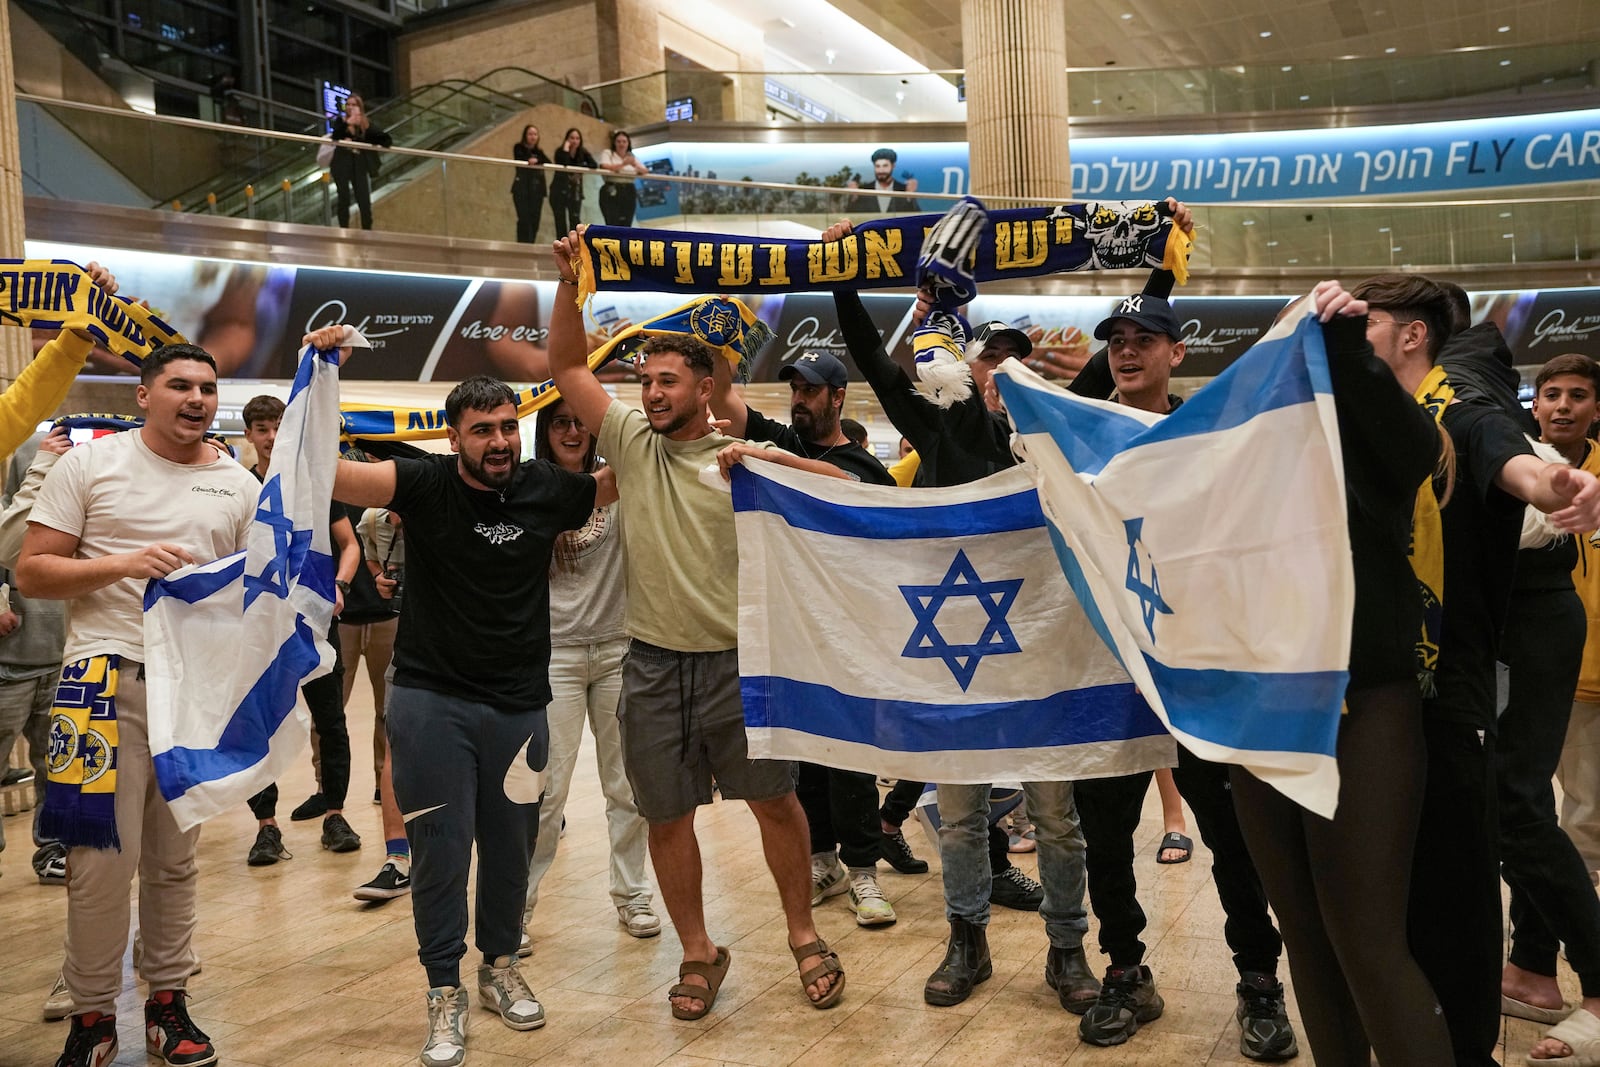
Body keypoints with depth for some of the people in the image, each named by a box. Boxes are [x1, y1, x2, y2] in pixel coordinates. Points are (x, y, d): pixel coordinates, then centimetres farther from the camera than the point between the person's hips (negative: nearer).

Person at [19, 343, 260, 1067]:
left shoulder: (239, 485, 10)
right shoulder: (90, 464, 2)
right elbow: (32, 572, -1)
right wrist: (123, 564, -15)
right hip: (109, 679, -3)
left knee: (175, 859, 12)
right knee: (103, 857, -2)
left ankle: (167, 1000, 24)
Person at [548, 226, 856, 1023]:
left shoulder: (745, 458, -2)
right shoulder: (631, 443, 4)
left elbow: (841, 489, -10)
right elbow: (566, 366, 4)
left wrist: (771, 460, -23)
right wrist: (570, 282, -6)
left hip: (736, 660, -2)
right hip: (652, 664, 3)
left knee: (773, 800, 7)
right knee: (666, 816, 9)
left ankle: (803, 935, 26)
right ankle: (698, 953, 26)